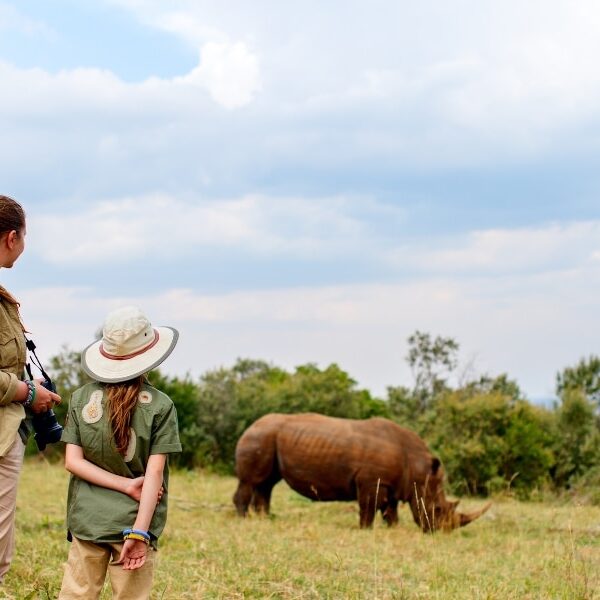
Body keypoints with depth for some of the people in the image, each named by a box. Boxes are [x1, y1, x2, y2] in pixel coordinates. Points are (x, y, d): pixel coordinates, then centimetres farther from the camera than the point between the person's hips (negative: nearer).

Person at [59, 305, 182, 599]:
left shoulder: (81, 398, 2)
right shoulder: (161, 405, -5)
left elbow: (73, 461, -3)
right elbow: (154, 471, -10)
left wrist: (126, 485, -6)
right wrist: (140, 531, -12)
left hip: (87, 519, 2)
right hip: (134, 521, -2)